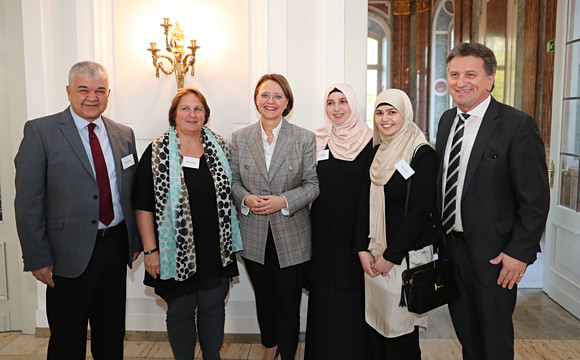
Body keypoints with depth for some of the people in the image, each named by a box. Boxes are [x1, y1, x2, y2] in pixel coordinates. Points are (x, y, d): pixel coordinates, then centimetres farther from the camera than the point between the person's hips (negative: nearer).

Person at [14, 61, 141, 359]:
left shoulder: (124, 134, 8)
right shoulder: (40, 131, -6)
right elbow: (28, 201, -9)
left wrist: (135, 241, 9)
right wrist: (37, 258, -11)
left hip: (116, 246, 4)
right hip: (70, 254, -4)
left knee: (112, 336, 17)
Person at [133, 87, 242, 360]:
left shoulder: (220, 148, 3)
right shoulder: (158, 152, -6)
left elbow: (230, 192, 12)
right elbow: (144, 206, -6)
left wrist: (231, 241, 9)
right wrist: (150, 250, -9)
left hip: (216, 250, 3)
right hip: (177, 252, -2)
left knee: (214, 307, 14)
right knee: (180, 311, 12)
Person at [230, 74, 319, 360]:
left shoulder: (305, 139, -4)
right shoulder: (239, 138, 3)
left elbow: (312, 184, -4)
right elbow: (234, 180, 8)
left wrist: (283, 201, -19)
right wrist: (245, 198, -13)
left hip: (291, 237, -2)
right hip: (254, 237, 3)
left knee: (288, 307, 4)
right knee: (263, 301, 21)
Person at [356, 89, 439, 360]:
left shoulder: (423, 154, -9)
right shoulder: (378, 153, 10)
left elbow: (420, 211, -14)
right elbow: (365, 204, 9)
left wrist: (390, 256, -13)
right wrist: (363, 250, -1)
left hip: (406, 256, -5)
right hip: (374, 256, 6)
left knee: (401, 331, 4)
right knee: (374, 325, 12)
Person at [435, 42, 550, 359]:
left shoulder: (518, 125, -15)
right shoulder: (447, 120, 6)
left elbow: (535, 199, -14)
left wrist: (520, 252, -16)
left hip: (493, 254, -6)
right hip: (450, 247, 6)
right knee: (465, 332, 22)